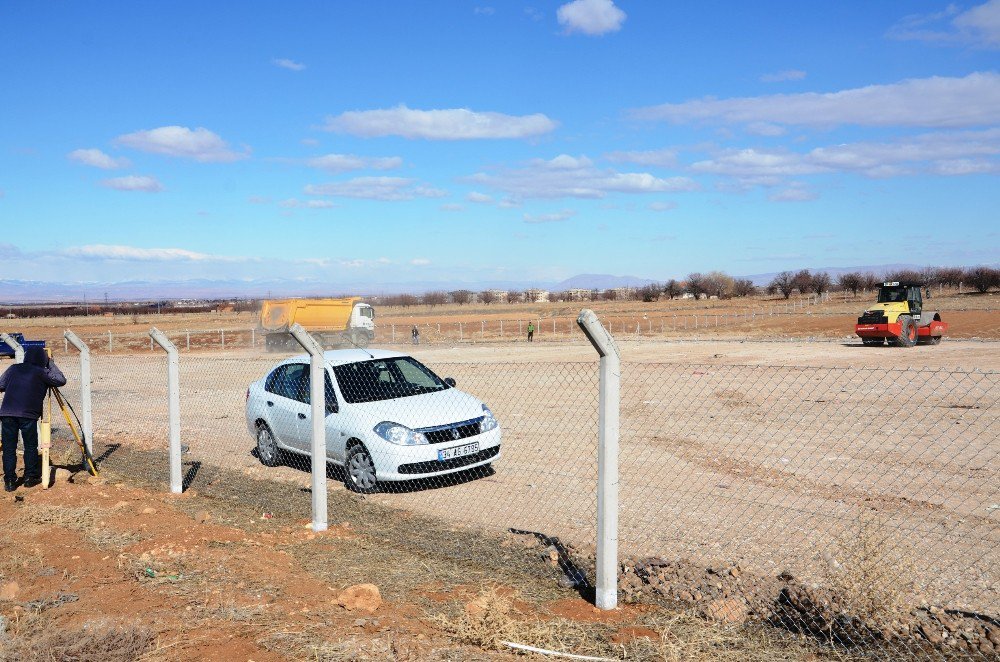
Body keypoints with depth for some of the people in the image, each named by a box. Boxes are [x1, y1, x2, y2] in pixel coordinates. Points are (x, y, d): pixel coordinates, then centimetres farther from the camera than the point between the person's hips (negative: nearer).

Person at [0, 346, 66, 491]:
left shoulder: (13, 369, 14)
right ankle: (31, 477, 14)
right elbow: (61, 380, 10)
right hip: (28, 414, -3)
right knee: (30, 446, 11)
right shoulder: (42, 372, 4)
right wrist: (51, 364, 18)